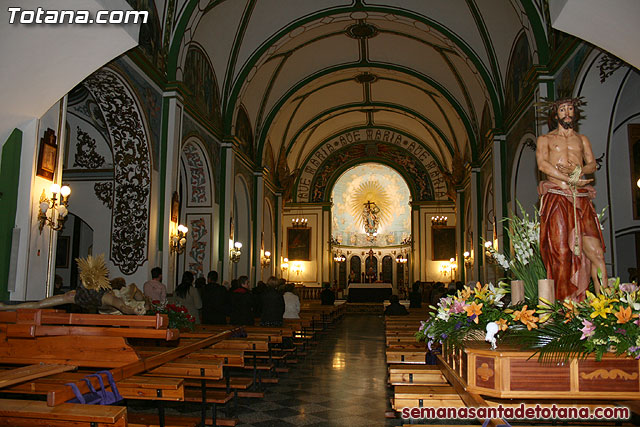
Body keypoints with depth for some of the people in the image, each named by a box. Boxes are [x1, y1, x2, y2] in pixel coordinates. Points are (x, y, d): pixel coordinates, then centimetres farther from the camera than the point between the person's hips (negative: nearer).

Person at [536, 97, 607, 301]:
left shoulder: (582, 139, 25)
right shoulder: (545, 139, 14)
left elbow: (592, 164, 12)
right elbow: (542, 164, -3)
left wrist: (578, 170, -10)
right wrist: (569, 179, -13)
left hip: (581, 199, 3)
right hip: (556, 198, -3)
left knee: (594, 250, -9)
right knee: (561, 252, -9)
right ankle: (564, 303, -6)